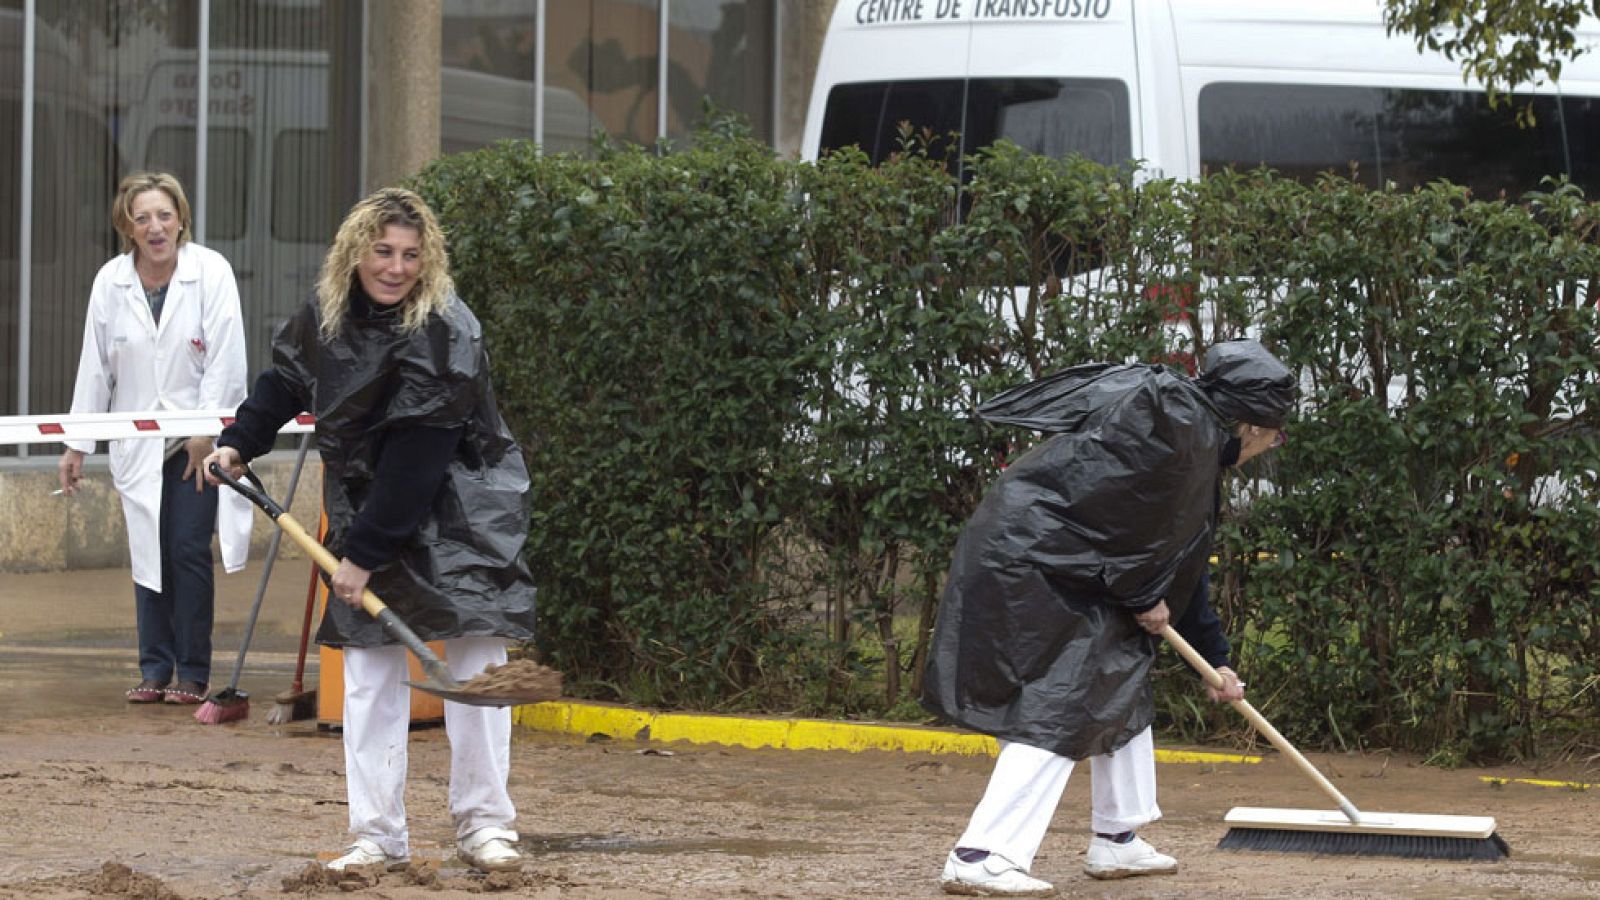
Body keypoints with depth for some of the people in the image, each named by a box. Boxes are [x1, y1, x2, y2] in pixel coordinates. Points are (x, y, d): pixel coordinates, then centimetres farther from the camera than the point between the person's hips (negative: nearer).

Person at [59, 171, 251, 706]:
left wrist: (206, 431, -11)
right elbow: (95, 366, 6)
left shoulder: (211, 271, -7)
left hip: (198, 440, -3)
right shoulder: (111, 281, 1)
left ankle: (193, 672, 2)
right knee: (148, 555, 4)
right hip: (138, 443, 3)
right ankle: (154, 669, 12)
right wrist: (77, 445, 7)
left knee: (189, 551, -6)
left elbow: (225, 357, -8)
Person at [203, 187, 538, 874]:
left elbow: (416, 461, -25)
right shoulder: (324, 317, -4)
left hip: (459, 513, -5)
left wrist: (364, 554, -25)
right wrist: (238, 443, 6)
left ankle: (483, 824, 1)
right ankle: (378, 836, 1)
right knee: (368, 670, 0)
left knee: (474, 659, -8)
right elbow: (284, 381, 18)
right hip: (365, 503, 5)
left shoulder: (446, 336, -23)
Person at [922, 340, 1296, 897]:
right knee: (1058, 708, -16)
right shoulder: (1169, 414, -13)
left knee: (1123, 682, 19)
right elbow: (1118, 506, -22)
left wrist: (1215, 659, 30)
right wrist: (1143, 595, -11)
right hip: (1028, 563, -11)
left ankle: (1117, 843, 28)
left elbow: (1181, 568, 27)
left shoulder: (1199, 450, 19)